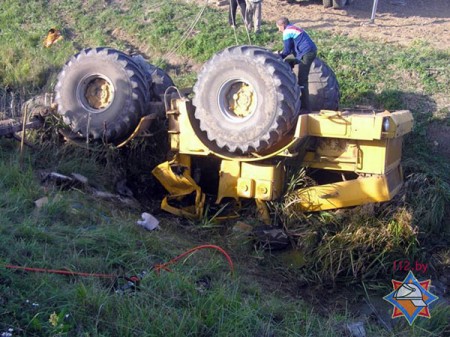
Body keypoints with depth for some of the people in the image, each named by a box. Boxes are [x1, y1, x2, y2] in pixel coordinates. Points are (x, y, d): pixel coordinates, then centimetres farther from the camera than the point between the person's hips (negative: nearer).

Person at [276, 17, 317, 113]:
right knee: (303, 79, 17)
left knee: (302, 81, -8)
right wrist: (281, 54, 22)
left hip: (306, 54, -10)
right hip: (311, 51, 10)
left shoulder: (287, 32, -5)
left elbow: (287, 50, -5)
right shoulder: (293, 29, 25)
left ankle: (306, 108, -9)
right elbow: (292, 48, 28)